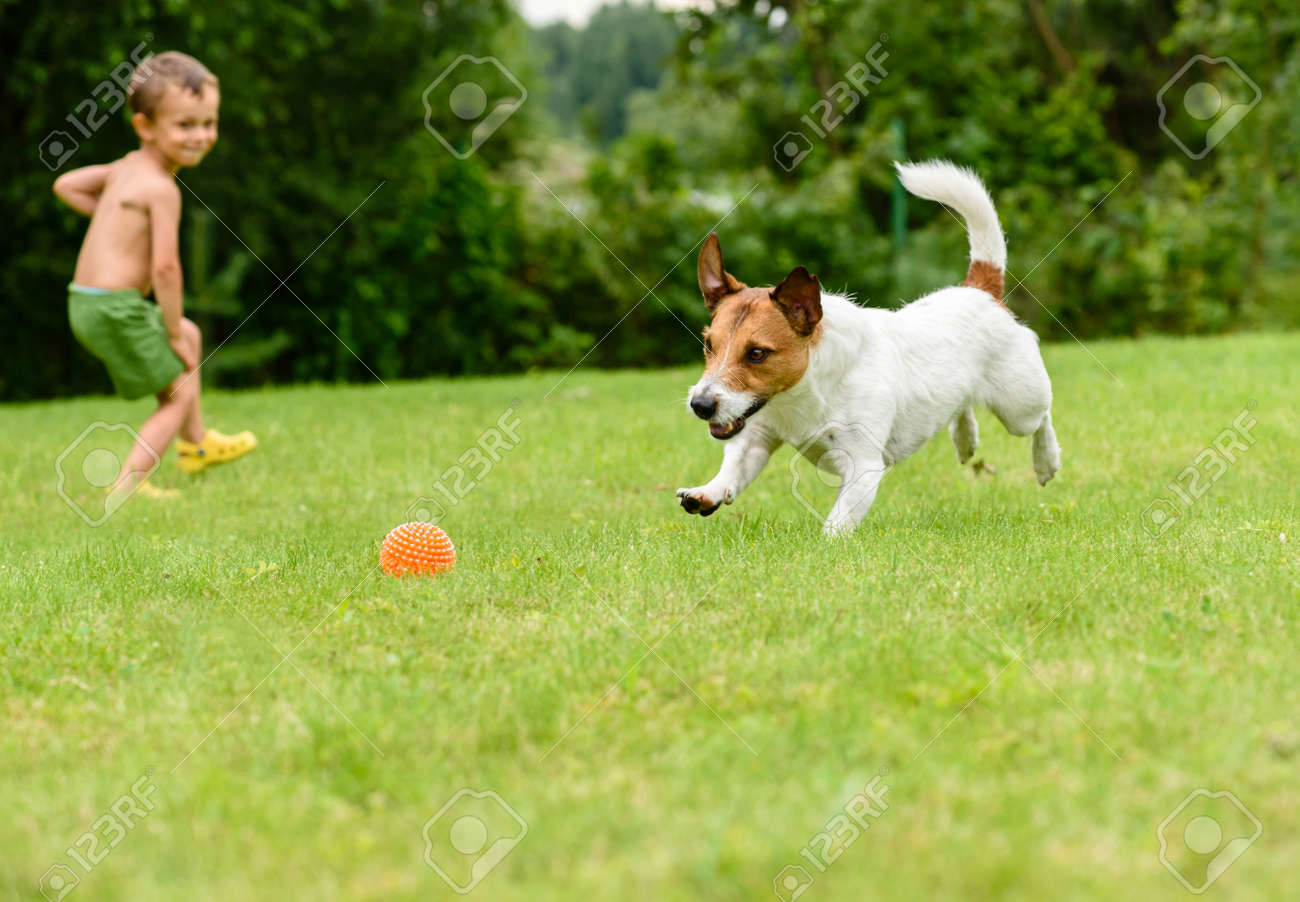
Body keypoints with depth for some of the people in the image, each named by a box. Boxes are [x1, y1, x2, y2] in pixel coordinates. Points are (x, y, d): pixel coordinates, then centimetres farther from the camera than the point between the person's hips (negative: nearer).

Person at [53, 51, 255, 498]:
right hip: (115, 309, -10)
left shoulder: (127, 167, 11)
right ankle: (128, 485, -3)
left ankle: (196, 445, 40)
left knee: (190, 335, 29)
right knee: (178, 393, 2)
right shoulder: (161, 188, -18)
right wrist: (172, 333, -10)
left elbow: (65, 184, 21)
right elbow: (165, 266, -20)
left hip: (86, 301, 10)